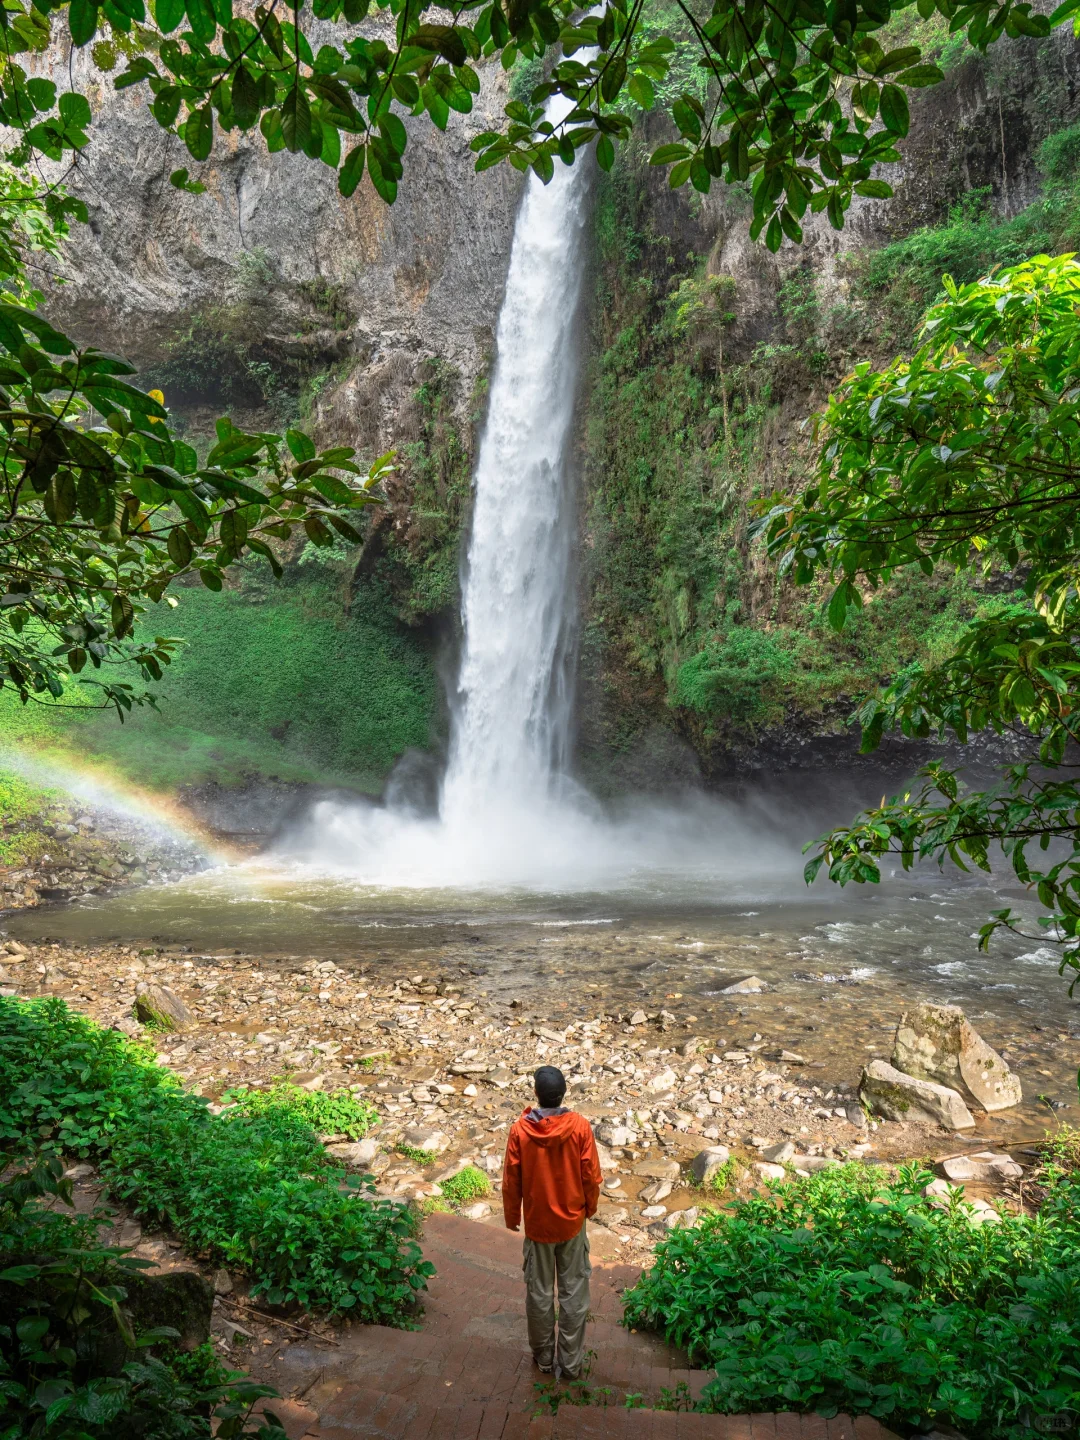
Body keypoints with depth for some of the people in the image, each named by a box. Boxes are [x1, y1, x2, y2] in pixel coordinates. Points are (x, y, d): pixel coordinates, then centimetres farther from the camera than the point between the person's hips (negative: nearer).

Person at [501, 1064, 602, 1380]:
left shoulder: (519, 1130, -19)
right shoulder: (580, 1126, -19)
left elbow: (511, 1182, -9)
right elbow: (591, 1177, -9)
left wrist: (511, 1217, 7)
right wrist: (590, 1208, 9)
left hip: (537, 1224, 0)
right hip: (572, 1222, 0)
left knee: (539, 1293, 18)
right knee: (573, 1293, 15)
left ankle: (543, 1356, 33)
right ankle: (571, 1363, 25)